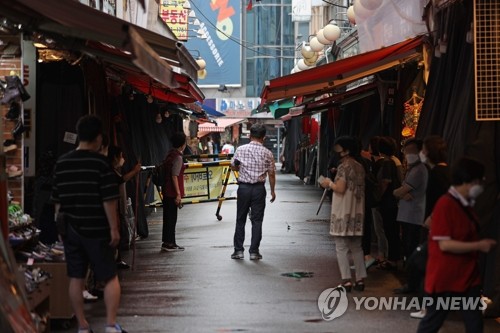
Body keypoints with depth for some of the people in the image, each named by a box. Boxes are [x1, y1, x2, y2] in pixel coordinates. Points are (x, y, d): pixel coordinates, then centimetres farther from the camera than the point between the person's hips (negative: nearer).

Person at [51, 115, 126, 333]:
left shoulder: (61, 163, 5)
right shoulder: (100, 162, -11)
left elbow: (57, 200, 11)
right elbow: (109, 200, -14)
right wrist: (114, 229, -8)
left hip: (71, 229, 4)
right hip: (96, 230, -4)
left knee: (76, 279, 9)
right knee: (110, 277, 4)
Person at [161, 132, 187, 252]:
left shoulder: (170, 154, 11)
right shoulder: (178, 157, -15)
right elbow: (174, 176, -20)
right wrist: (178, 194, -20)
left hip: (167, 191, 9)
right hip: (172, 192, -9)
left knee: (168, 217, 13)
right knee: (171, 218, -3)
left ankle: (167, 242, 19)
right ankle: (169, 243, 0)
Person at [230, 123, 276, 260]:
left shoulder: (241, 150, -3)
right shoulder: (267, 153, -3)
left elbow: (233, 167, 8)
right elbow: (271, 174, 1)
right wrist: (272, 191, 12)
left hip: (243, 187, 0)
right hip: (259, 188, 0)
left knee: (241, 219, 9)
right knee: (257, 220, 5)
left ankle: (238, 250, 10)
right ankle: (254, 251, 4)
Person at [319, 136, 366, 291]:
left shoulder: (344, 166, -13)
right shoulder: (360, 167, 12)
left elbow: (340, 188, -20)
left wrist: (329, 183, -2)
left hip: (343, 213, -8)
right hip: (357, 212, 8)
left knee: (341, 248, -3)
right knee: (356, 247, 13)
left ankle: (346, 280, -7)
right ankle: (360, 279, 12)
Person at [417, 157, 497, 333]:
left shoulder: (466, 205, 8)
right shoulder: (445, 205, -20)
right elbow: (445, 244, -23)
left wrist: (482, 244, 6)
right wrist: (478, 246, -21)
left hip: (468, 276, 9)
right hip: (445, 278, -9)